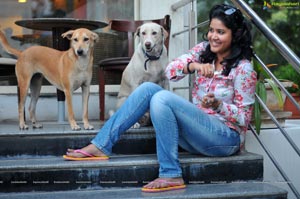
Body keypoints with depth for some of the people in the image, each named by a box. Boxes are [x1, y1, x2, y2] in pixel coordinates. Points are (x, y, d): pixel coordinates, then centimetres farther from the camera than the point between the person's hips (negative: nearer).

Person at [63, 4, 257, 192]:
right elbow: (170, 71, -6)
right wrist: (192, 65, -25)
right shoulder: (203, 50, 7)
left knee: (162, 98, -27)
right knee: (148, 88, -10)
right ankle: (101, 145, -12)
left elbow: (244, 117, -8)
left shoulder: (243, 68, -9)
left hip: (227, 138, -6)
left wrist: (218, 105, -26)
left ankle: (171, 175, -28)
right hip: (199, 131, 7)